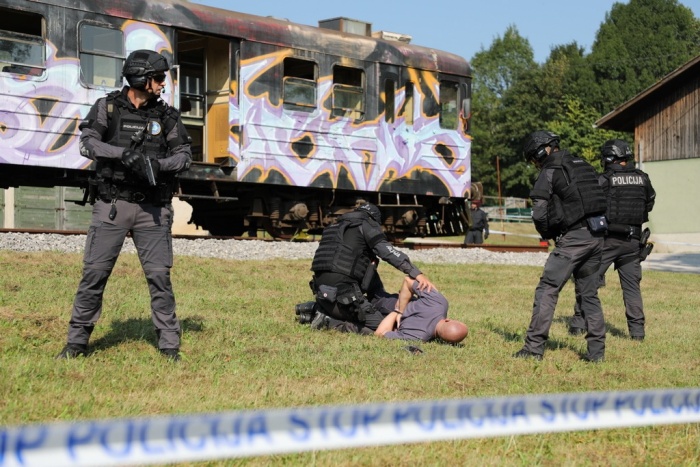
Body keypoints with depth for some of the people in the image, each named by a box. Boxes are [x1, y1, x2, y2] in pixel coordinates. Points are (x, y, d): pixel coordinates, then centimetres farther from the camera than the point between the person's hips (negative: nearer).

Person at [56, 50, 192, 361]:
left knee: (159, 275, -1)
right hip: (112, 205, -1)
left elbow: (184, 156, 4)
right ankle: (77, 341, 11)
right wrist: (124, 154, -24)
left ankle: (169, 345, 7)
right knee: (94, 272, 0)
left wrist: (159, 164, -17)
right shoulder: (108, 107, 2)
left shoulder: (167, 116, 8)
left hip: (152, 209, 1)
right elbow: (87, 143, -9)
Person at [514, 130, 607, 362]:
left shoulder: (550, 172, -4)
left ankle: (534, 347, -7)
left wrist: (548, 235, 9)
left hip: (574, 237, -7)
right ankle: (596, 351, 13)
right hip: (597, 236, 7)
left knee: (547, 290, -4)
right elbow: (602, 200, 19)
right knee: (589, 293, 15)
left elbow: (539, 213, -10)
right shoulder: (583, 166, 18)